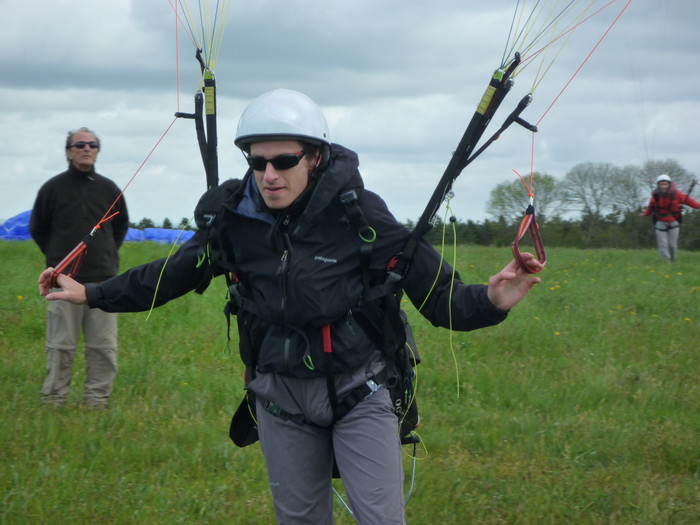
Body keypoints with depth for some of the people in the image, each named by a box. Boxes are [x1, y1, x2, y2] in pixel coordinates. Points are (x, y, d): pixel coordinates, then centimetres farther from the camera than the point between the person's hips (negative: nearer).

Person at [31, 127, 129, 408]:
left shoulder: (108, 189, 8)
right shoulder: (53, 188, 1)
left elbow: (121, 225, 25)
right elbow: (37, 227, 13)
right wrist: (56, 256, 12)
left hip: (103, 279, 2)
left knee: (104, 346, 1)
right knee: (60, 346, 1)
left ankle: (97, 400, 9)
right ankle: (53, 400, 8)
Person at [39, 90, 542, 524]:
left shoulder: (359, 214, -17)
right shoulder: (232, 218, -7)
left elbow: (435, 290, -17)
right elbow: (174, 274, 9)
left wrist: (490, 301, -38)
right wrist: (91, 294, 10)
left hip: (359, 392, -3)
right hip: (280, 397, 3)